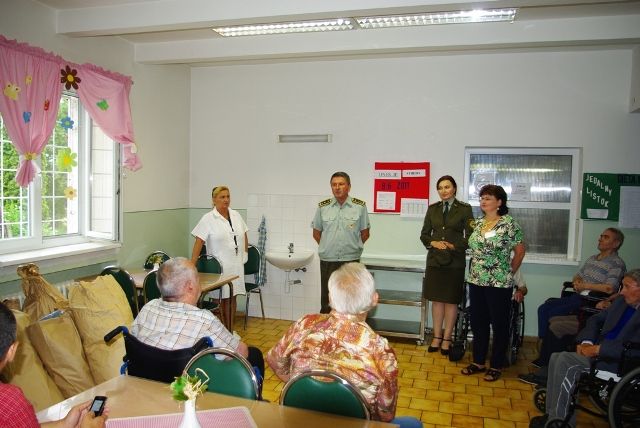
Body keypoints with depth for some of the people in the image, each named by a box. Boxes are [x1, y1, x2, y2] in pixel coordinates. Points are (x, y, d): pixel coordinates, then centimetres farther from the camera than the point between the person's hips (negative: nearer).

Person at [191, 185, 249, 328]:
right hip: (219, 266, -5)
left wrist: (245, 255, 13)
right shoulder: (208, 219, -8)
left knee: (233, 298, 11)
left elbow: (244, 237, 18)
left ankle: (231, 329, 22)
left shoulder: (236, 215, 8)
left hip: (236, 265, 5)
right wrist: (192, 265, -16)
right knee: (223, 298, -1)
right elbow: (199, 242, -12)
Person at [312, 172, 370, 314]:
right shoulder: (323, 207, 2)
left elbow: (365, 233, 6)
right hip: (327, 260, 1)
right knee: (327, 302, 8)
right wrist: (327, 248, 11)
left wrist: (352, 247, 8)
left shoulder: (360, 206, -1)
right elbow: (316, 233, 11)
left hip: (351, 260, -1)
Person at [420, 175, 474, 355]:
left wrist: (453, 246, -15)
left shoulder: (464, 209, -2)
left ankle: (447, 338, 15)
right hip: (435, 259, 3)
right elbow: (424, 234, 9)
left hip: (455, 261, -3)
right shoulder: (432, 209, 8)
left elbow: (470, 236, -3)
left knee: (451, 300, 5)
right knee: (436, 299, 8)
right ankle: (437, 337, 18)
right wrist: (433, 243, -9)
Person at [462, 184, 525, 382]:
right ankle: (478, 362, 27)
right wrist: (477, 272, 10)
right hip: (476, 281, 6)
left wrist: (508, 272, 6)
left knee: (499, 324, 7)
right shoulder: (478, 223, 9)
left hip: (499, 284, -6)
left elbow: (520, 251, -2)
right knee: (478, 322, 13)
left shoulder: (509, 224, -9)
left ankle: (496, 366, 20)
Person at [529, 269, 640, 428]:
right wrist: (586, 341, 3)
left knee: (566, 361, -23)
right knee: (556, 357, -11)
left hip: (618, 361, -8)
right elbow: (595, 319, 21)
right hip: (598, 351, 8)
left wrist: (597, 349, -22)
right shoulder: (621, 302, 10)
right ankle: (552, 415, -5)